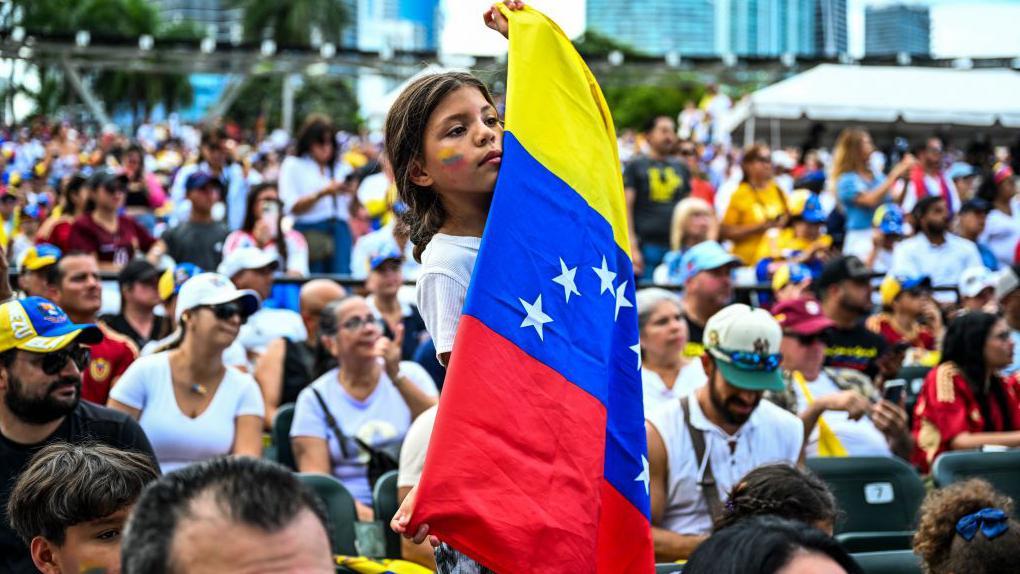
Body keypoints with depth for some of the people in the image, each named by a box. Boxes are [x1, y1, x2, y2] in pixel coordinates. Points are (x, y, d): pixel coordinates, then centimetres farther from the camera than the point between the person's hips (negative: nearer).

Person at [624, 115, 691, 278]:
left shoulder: (681, 168, 19)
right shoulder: (636, 166, 4)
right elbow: (626, 206, -3)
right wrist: (632, 247, -12)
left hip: (677, 246, 4)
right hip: (646, 244, -4)